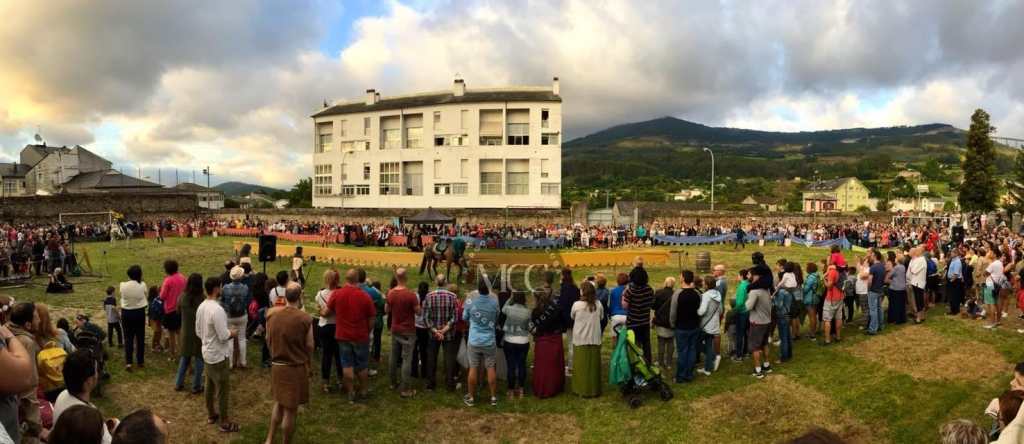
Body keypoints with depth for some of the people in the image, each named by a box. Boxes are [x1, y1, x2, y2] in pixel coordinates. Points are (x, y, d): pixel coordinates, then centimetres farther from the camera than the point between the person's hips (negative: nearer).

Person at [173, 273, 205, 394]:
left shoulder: (183, 297, -8)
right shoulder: (202, 298, -22)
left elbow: (178, 311, 9)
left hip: (186, 333, 4)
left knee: (184, 358, 21)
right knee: (198, 359, 9)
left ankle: (178, 384, 29)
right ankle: (196, 387, 17)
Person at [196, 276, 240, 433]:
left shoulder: (201, 307, 1)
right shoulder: (217, 310, -28)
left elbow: (198, 332, 11)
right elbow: (224, 336, -26)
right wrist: (233, 333, -7)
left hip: (207, 353, 9)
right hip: (218, 356, -9)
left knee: (210, 385, 22)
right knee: (223, 389, 3)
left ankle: (211, 414, 38)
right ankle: (224, 422, 13)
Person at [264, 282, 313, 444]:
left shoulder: (271, 313, -7)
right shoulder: (305, 318, -20)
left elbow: (268, 339, 5)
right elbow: (309, 346, -11)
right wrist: (305, 360, 10)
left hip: (276, 365, 5)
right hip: (297, 368, -5)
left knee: (279, 402, 25)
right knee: (290, 409, 8)